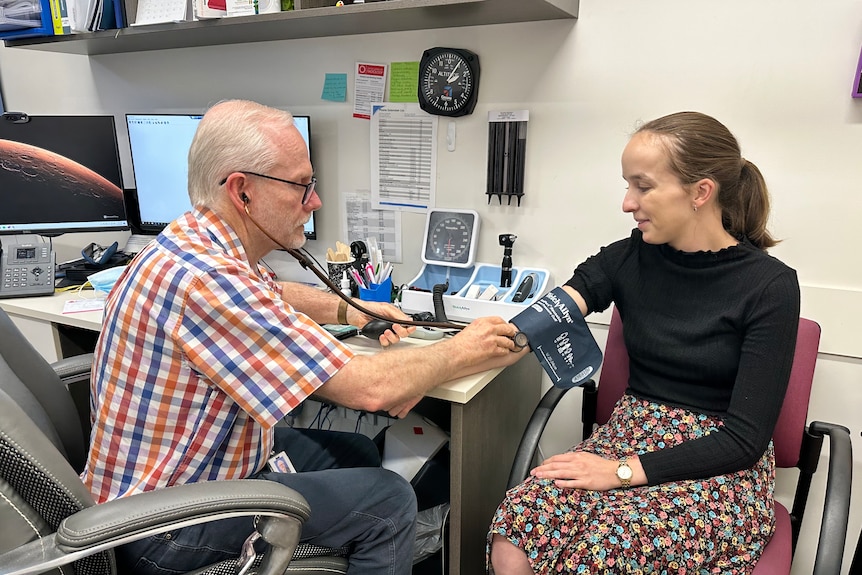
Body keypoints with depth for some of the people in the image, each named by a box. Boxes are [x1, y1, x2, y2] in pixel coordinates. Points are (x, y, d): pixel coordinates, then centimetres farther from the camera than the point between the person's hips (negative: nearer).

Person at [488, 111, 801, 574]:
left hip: (721, 468, -2)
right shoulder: (629, 258, 0)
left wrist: (625, 471, -19)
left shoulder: (769, 287, -9)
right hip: (629, 436, 3)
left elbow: (744, 438, -11)